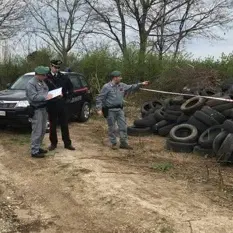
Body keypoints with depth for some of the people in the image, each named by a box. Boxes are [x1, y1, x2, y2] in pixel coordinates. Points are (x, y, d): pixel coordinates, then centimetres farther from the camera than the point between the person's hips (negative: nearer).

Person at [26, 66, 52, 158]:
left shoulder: (42, 82, 14)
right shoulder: (31, 83, -14)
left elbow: (46, 92, 21)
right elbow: (33, 97, -23)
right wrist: (45, 97, -26)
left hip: (44, 108, 9)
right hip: (36, 110, -9)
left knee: (42, 130, 15)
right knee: (37, 131, -6)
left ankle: (38, 147, 27)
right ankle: (34, 151, 1)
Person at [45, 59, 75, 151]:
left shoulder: (63, 77, 4)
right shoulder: (46, 77, -5)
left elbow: (70, 88, 13)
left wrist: (67, 96, 2)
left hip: (62, 105, 2)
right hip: (51, 105, -2)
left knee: (64, 125, 8)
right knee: (52, 125, 9)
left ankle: (67, 143, 16)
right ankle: (53, 143, 21)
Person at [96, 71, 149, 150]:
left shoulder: (122, 86, 7)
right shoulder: (107, 87, -10)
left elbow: (131, 87, 17)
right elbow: (99, 98, -8)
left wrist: (141, 84, 9)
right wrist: (99, 109, -14)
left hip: (119, 109, 6)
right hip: (110, 110, -6)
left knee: (123, 127, 5)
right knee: (112, 128, 4)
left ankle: (124, 143, 14)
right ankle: (113, 143, 18)